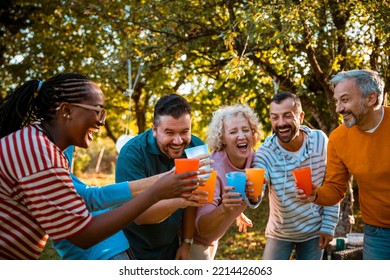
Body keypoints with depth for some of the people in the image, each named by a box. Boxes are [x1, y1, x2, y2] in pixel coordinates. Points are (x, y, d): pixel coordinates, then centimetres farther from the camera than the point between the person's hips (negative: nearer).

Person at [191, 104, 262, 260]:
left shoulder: (252, 157, -13)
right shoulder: (213, 168, -33)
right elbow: (202, 227, -37)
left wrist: (237, 213, 17)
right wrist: (223, 208, -53)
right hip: (192, 238, -7)